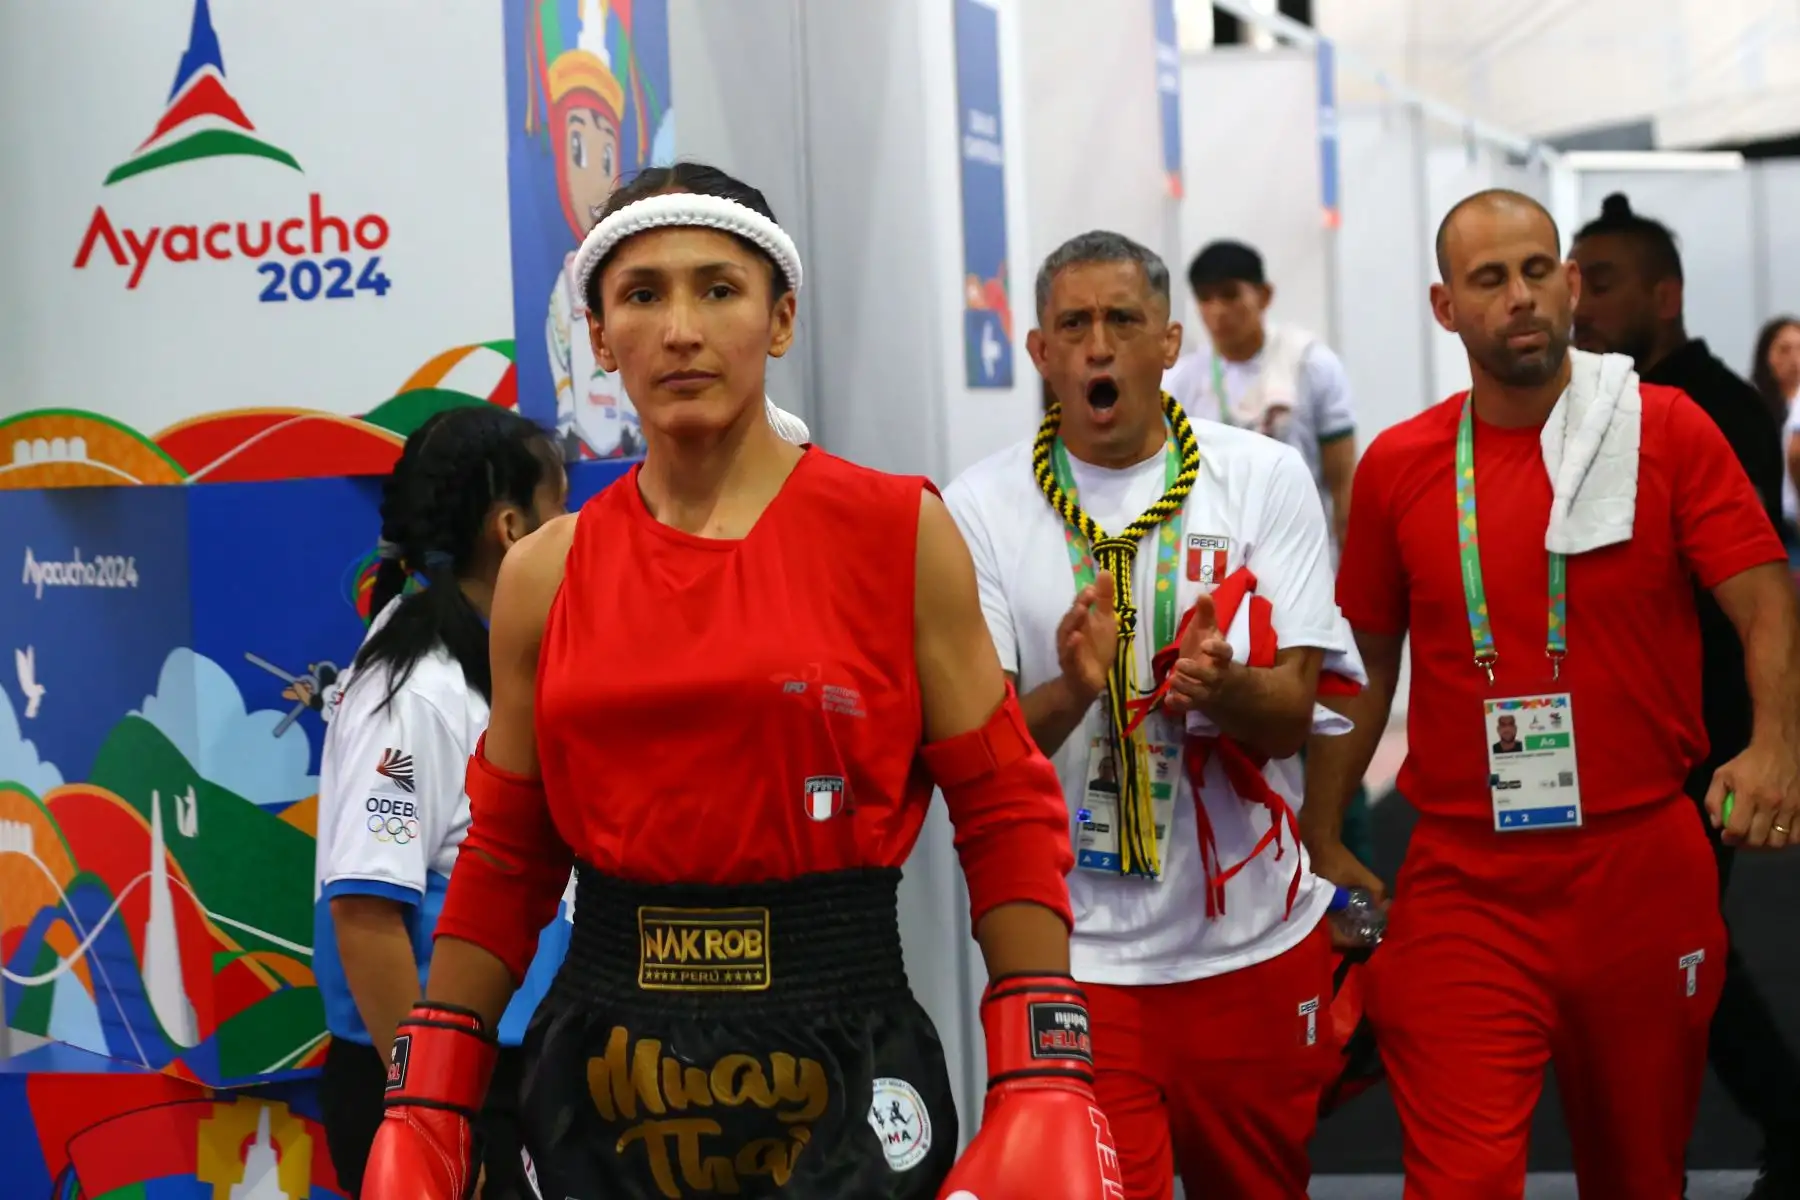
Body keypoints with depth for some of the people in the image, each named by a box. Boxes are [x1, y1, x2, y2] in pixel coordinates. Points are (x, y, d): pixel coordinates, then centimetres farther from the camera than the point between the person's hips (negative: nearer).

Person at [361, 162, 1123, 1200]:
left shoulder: (896, 534, -5)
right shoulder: (543, 576, 3)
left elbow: (1006, 815, -3)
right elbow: (506, 863, 10)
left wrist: (1045, 1088, -10)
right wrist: (423, 1111, 7)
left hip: (843, 1071, -2)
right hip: (603, 1075, 3)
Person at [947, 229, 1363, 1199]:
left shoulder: (1265, 479, 0)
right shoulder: (980, 509, -3)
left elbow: (1292, 713, -5)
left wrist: (1224, 688, -28)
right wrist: (1071, 689, -27)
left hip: (1256, 940, 2)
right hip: (1079, 953, -2)